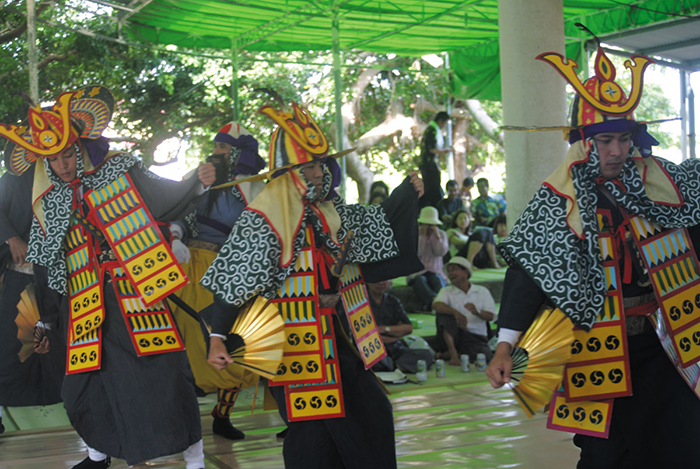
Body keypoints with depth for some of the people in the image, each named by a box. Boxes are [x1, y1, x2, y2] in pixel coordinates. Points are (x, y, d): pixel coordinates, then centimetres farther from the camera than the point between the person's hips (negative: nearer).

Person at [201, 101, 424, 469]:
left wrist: (407, 193, 14)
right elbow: (233, 282, -17)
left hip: (335, 330, 8)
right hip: (295, 338, -8)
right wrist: (218, 337, -23)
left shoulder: (329, 208, 7)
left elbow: (373, 227, 23)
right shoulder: (262, 218, -16)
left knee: (372, 412, 15)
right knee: (312, 423, -3)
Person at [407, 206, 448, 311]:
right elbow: (417, 253, -9)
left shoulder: (442, 234, 11)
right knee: (419, 280, -36)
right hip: (417, 272, -1)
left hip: (435, 272, 1)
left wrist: (436, 235, -11)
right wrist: (422, 236, -12)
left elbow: (441, 252, -7)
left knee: (438, 280, -34)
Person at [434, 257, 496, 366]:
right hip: (454, 335, 0)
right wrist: (455, 312, -33)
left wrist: (478, 312, -24)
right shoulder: (447, 291, 9)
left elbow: (491, 316, 0)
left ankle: (446, 354, -13)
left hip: (476, 337, 0)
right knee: (443, 313, -25)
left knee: (484, 355, -33)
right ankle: (453, 352, -26)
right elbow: (436, 305, -14)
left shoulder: (482, 291, 10)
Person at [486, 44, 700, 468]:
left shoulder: (662, 180, 2)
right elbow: (528, 270, -12)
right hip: (599, 348, -3)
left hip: (664, 342, 3)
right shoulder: (559, 200, -8)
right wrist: (506, 345, -19)